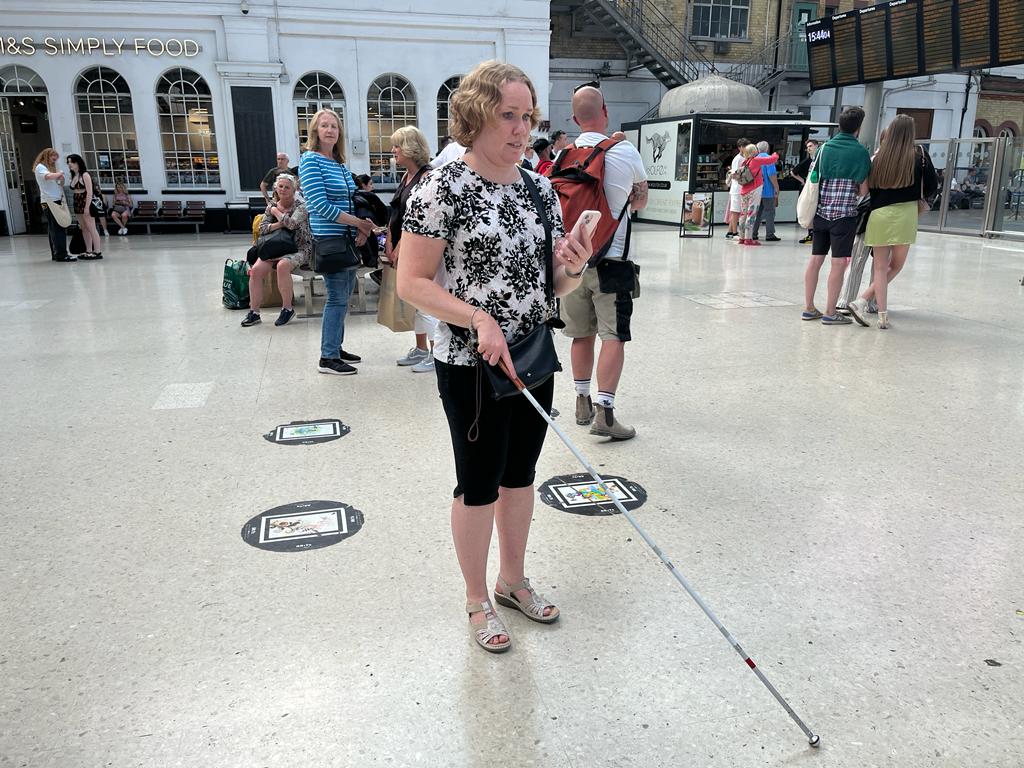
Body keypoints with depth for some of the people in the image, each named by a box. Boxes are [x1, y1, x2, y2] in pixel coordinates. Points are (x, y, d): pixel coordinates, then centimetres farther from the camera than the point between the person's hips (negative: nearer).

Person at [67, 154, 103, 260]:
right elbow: (74, 192, 14)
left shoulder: (85, 175, -9)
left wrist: (87, 207, -19)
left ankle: (97, 252, -6)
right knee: (84, 229, 10)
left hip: (86, 204, -8)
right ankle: (89, 251, 14)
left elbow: (89, 192, -15)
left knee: (91, 228, -7)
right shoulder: (73, 176, 14)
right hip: (77, 204, 8)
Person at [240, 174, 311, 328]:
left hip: (299, 249, -5)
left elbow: (291, 223, -22)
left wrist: (276, 212, -7)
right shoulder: (272, 206, 11)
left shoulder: (300, 206, -4)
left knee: (282, 265, -37)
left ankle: (287, 308, -21)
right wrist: (280, 224, -13)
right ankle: (254, 312, -10)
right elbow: (262, 229, 4)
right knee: (256, 270, -20)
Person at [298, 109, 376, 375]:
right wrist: (359, 222, -16)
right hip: (329, 238, -8)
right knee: (337, 297, -5)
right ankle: (328, 358, 4)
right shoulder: (310, 161, -9)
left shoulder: (340, 163, 14)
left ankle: (335, 348, 25)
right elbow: (321, 205, -18)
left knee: (344, 294, 13)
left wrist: (363, 227, -3)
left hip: (348, 238, 8)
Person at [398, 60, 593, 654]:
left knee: (520, 475, 18)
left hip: (534, 359, 6)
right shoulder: (444, 189, -12)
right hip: (471, 366, -6)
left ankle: (513, 579, 39)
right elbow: (412, 281, -14)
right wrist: (480, 319, -25)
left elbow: (557, 285, 11)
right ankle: (478, 600, 29)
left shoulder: (541, 188, 6)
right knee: (480, 483, 8)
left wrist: (572, 267, -12)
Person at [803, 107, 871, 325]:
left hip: (820, 212, 5)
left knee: (815, 260, 9)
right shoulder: (860, 151, -7)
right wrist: (852, 192, 14)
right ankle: (830, 313, 1)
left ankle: (809, 308, 14)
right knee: (838, 263, -1)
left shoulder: (824, 147, 7)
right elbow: (863, 189, -6)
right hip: (844, 214, -5)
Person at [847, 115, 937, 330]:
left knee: (880, 267, 7)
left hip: (879, 215, 2)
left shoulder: (879, 157, 4)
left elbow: (869, 187, 5)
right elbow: (932, 186, 5)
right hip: (905, 215, -2)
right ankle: (863, 301, -3)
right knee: (896, 265, 11)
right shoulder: (919, 156, 0)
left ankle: (883, 315, 3)